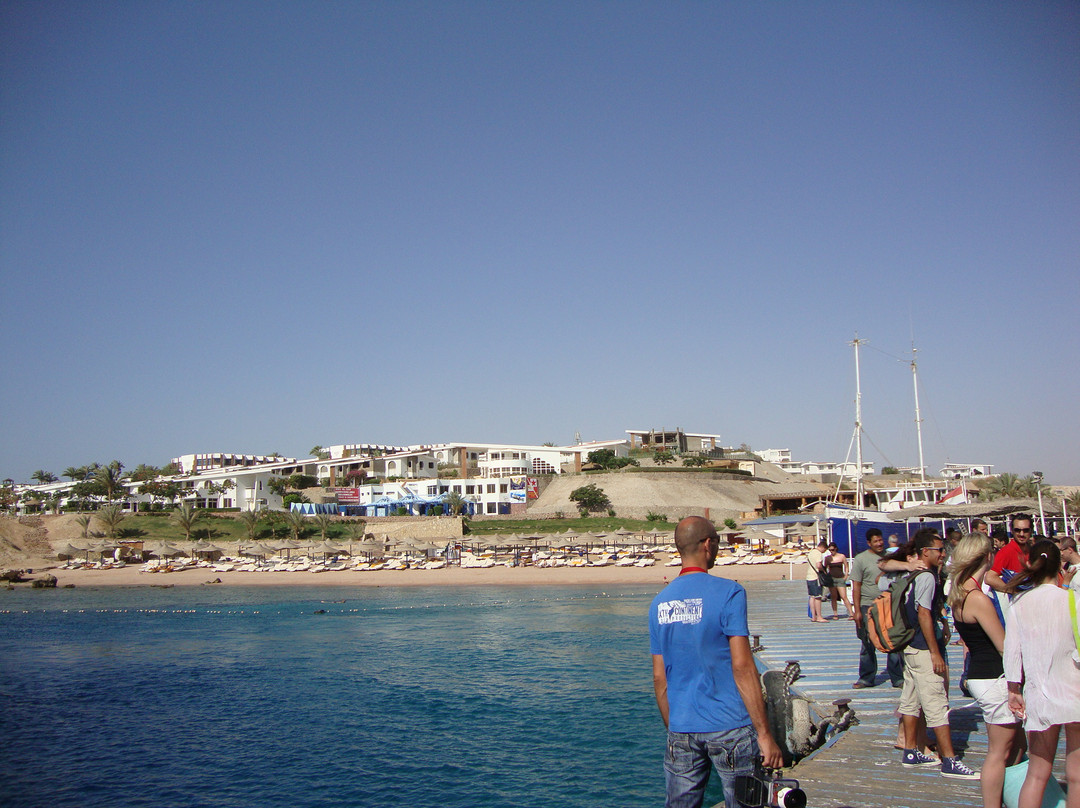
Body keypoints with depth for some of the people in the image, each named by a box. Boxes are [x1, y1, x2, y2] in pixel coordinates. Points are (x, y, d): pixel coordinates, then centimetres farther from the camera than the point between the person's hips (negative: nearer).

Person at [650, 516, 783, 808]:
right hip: (729, 728, -5)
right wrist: (765, 734, -11)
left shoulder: (660, 602, 5)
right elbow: (742, 667, -15)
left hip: (682, 729, 5)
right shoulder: (728, 593, -10)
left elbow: (659, 678, 8)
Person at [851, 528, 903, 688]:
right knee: (868, 645, 6)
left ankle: (898, 678, 13)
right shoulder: (860, 559, -2)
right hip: (868, 606, -3)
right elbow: (856, 586, -5)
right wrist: (857, 611, -11)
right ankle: (866, 678, 16)